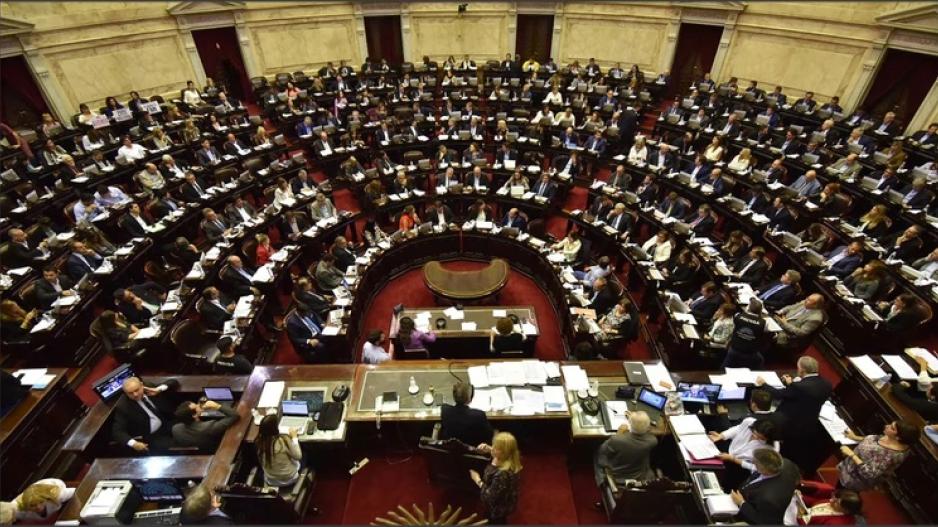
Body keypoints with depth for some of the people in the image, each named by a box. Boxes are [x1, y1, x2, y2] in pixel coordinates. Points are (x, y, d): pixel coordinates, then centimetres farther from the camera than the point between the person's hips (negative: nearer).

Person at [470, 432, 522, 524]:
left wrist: (478, 480, -24)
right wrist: (488, 449, -11)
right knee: (501, 522, 34)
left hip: (497, 509, -7)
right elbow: (496, 453, 7)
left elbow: (489, 497, -33)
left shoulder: (502, 474, -44)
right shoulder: (509, 461, -18)